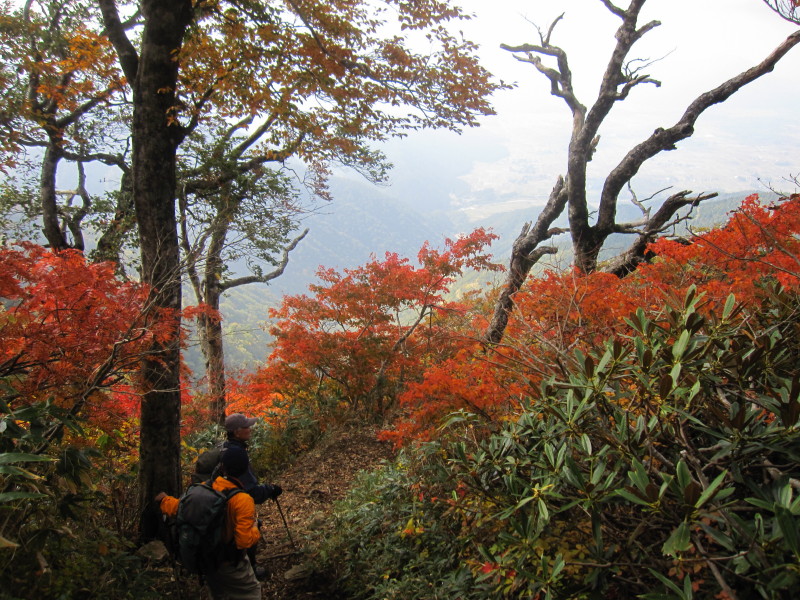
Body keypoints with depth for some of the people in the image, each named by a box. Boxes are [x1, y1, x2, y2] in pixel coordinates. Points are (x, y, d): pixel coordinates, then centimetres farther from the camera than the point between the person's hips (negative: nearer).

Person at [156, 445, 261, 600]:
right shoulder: (243, 500, -27)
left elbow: (178, 507, 0)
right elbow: (245, 541, -28)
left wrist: (164, 500, 20)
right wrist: (255, 528, -8)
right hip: (230, 564, -5)